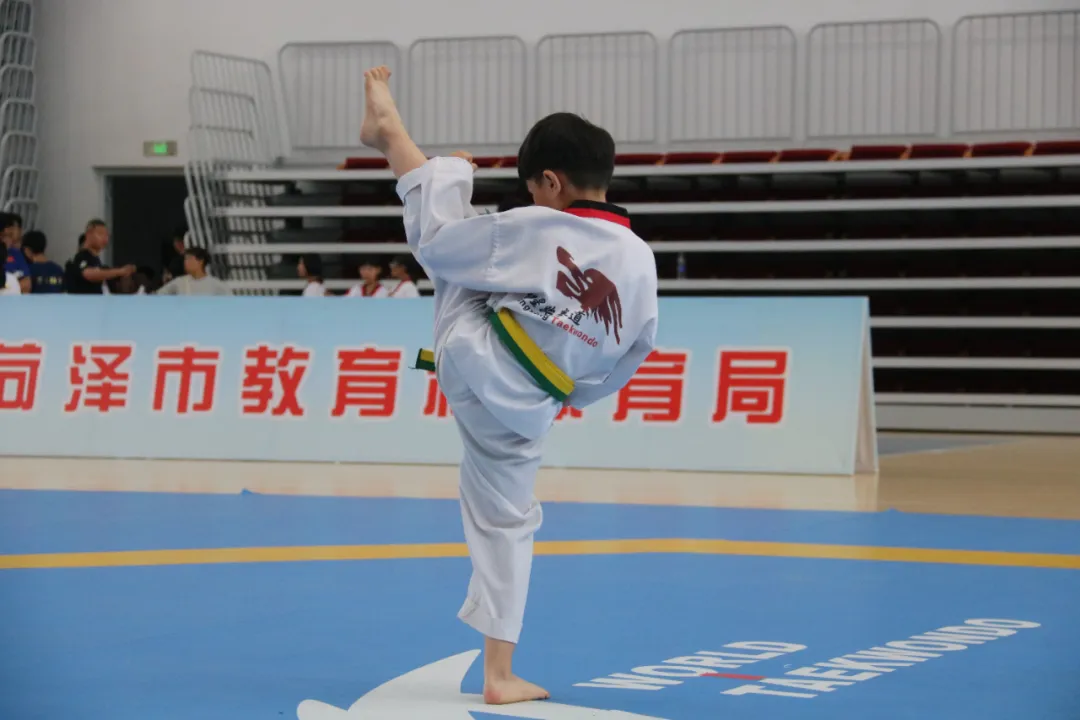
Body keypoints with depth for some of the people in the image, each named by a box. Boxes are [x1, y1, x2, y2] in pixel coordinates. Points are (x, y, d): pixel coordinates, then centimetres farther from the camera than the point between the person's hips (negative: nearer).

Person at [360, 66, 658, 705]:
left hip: (473, 358, -3)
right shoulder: (642, 261, -2)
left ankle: (388, 129, 38)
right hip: (525, 408, 3)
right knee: (507, 523, 15)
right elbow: (635, 351, 9)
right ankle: (500, 675, 15)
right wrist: (573, 395, 25)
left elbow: (434, 243, -4)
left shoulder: (532, 230, -13)